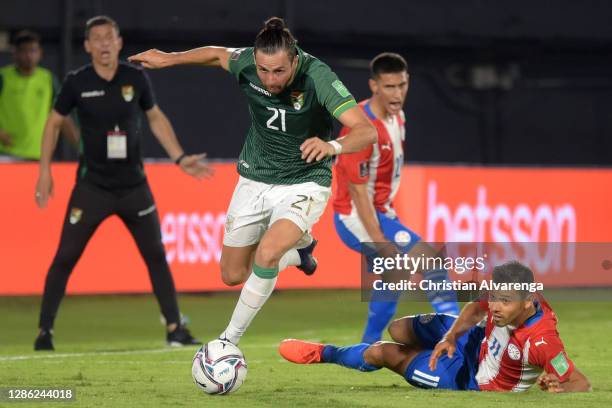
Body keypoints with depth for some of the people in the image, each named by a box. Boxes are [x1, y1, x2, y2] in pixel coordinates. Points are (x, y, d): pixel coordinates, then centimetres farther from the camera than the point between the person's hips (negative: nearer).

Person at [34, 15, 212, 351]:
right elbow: (54, 123, 5)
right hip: (92, 185, -2)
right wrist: (45, 170, -1)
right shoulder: (77, 82, -8)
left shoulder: (136, 78, -2)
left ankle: (175, 330, 13)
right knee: (65, 257, -4)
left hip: (133, 185, 2)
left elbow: (156, 118, 12)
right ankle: (45, 330, 4)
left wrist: (180, 158, 6)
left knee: (155, 255, 5)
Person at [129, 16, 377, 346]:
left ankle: (229, 340, -13)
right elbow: (217, 54, 9)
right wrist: (169, 58, 9)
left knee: (268, 251, -30)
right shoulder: (246, 63, -17)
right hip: (255, 179, 5)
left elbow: (367, 131, -36)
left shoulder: (318, 78, -28)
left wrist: (333, 146, -54)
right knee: (233, 275, 11)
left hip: (304, 182, -5)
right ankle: (298, 250, 42)